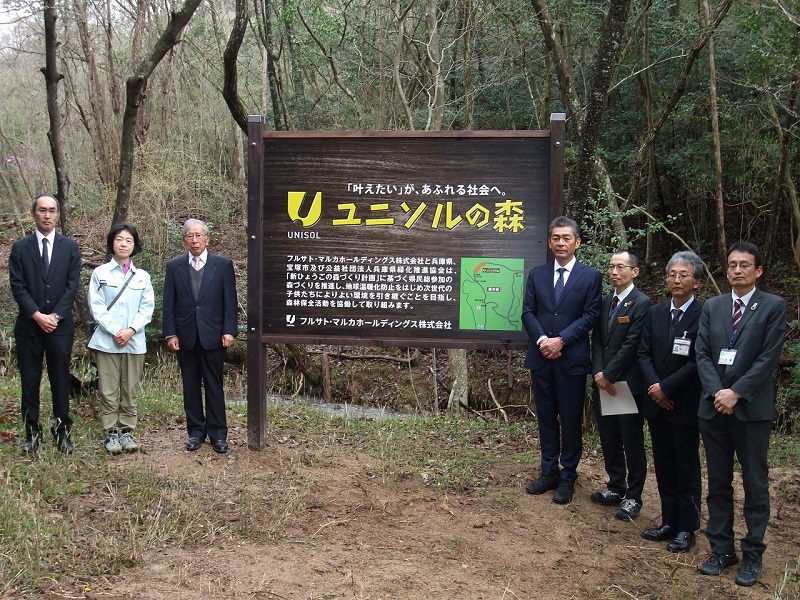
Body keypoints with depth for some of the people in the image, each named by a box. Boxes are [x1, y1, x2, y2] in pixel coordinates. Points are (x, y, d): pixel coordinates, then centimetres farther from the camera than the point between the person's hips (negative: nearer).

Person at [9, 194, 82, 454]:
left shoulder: (69, 247, 5)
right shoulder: (20, 247, 4)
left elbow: (72, 284, -1)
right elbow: (17, 285, -2)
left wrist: (56, 316, -10)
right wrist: (37, 315, -12)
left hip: (60, 325, 0)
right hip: (29, 325, 0)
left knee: (60, 381, 4)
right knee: (29, 382, 5)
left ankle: (62, 432, 13)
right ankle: (32, 433, 14)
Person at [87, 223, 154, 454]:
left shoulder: (143, 277, 8)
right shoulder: (100, 273, 2)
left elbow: (147, 308, 5)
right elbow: (97, 307, -3)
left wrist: (131, 330, -10)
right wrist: (115, 331, -12)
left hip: (134, 341, 2)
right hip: (106, 341, -2)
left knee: (130, 389, 6)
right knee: (108, 390, 0)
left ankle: (127, 430, 15)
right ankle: (111, 433, 8)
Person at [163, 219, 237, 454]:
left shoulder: (223, 265, 1)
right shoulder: (174, 267, 6)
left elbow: (230, 301, -1)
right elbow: (169, 304, 5)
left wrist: (229, 331, -8)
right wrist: (170, 333, -2)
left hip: (213, 335, -2)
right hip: (185, 337, 2)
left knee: (214, 386, 3)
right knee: (191, 386, 9)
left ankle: (218, 433, 10)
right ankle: (196, 431, 18)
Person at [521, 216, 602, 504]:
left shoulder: (590, 276, 0)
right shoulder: (536, 274, 9)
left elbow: (590, 315, -7)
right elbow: (528, 312, 4)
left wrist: (561, 340, -16)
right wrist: (542, 340, -12)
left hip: (572, 358, -3)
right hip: (541, 358, 3)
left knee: (571, 418, 4)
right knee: (546, 416, 10)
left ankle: (568, 476, 14)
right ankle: (548, 472, 21)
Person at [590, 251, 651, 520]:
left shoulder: (641, 303, -10)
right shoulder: (605, 302, 13)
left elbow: (632, 344, -15)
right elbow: (597, 340, 9)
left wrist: (608, 374, -14)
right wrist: (598, 373, -5)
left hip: (629, 384, -7)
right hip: (603, 383, 7)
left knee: (632, 444, 3)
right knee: (609, 441, 14)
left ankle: (632, 497, 12)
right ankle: (616, 488, 28)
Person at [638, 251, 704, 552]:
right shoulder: (655, 313, 8)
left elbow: (698, 361, -15)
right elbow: (644, 353, 5)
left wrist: (666, 387, -16)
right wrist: (653, 385, -10)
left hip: (686, 405, -5)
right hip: (657, 403, 5)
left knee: (687, 468, 6)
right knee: (664, 467, 12)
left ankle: (687, 529, 15)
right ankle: (669, 522, 22)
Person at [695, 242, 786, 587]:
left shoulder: (774, 307, -1)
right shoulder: (712, 307, 11)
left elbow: (768, 358, -8)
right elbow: (702, 354, 5)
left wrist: (736, 393, -15)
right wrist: (716, 393, -10)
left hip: (752, 408, -4)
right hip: (713, 406, 4)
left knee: (755, 484, 4)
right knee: (718, 483, 10)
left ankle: (752, 555, 13)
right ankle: (721, 549, 19)